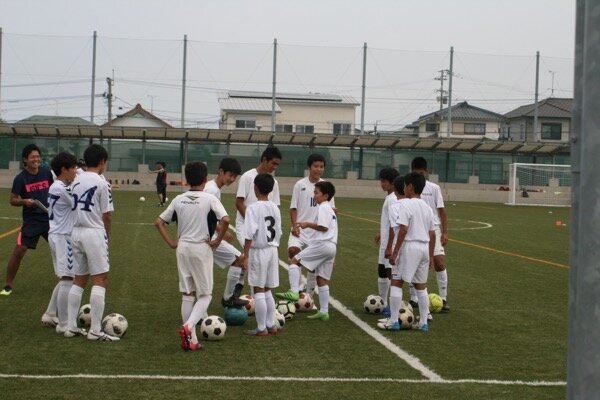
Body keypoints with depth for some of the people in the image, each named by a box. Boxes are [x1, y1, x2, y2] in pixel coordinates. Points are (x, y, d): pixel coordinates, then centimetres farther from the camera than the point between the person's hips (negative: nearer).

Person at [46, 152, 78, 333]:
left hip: (57, 235, 10)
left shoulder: (56, 187, 13)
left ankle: (50, 315, 26)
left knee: (65, 278, 19)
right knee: (68, 279, -8)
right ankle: (63, 324, -4)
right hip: (63, 237, -10)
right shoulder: (62, 189, -18)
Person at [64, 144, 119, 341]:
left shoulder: (76, 180, 10)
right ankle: (95, 330, -5)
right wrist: (107, 234, 9)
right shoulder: (101, 183, -9)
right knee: (100, 280, -3)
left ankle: (71, 326, 15)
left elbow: (74, 208, 10)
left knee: (79, 280, 14)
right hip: (94, 232, -7)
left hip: (76, 231, 7)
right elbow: (107, 215, -9)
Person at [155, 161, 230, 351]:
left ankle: (191, 339, 12)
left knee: (187, 295, 11)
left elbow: (159, 222, 7)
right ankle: (188, 326, -17)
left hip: (182, 248, 4)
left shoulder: (179, 199, 5)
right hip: (202, 248, -4)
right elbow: (225, 220, -21)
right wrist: (217, 240, -8)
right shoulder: (209, 198, -8)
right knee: (205, 295, 6)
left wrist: (172, 243, 8)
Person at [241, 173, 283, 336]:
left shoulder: (253, 208, -14)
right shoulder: (275, 208, 6)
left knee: (259, 291, 1)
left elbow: (249, 235, -18)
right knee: (267, 291, 17)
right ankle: (271, 325, 19)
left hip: (258, 251, -6)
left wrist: (245, 255, -13)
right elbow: (278, 233, 11)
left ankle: (261, 328, 4)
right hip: (272, 250, 7)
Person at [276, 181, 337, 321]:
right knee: (322, 279, 11)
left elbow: (323, 227, -16)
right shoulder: (330, 209, 26)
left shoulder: (323, 207, -6)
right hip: (331, 246, 10)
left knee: (294, 261, -6)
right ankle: (324, 311, 10)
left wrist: (308, 224, -6)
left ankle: (293, 292, -19)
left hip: (322, 244, -10)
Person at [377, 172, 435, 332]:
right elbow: (432, 234, 13)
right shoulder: (427, 207, 12)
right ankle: (423, 323, 15)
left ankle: (393, 321, 1)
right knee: (421, 285, 14)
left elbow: (403, 230, -18)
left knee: (396, 282, 1)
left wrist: (395, 252, -14)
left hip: (409, 246, -7)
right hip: (424, 247, 7)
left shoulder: (406, 205, -11)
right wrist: (430, 255, 21)